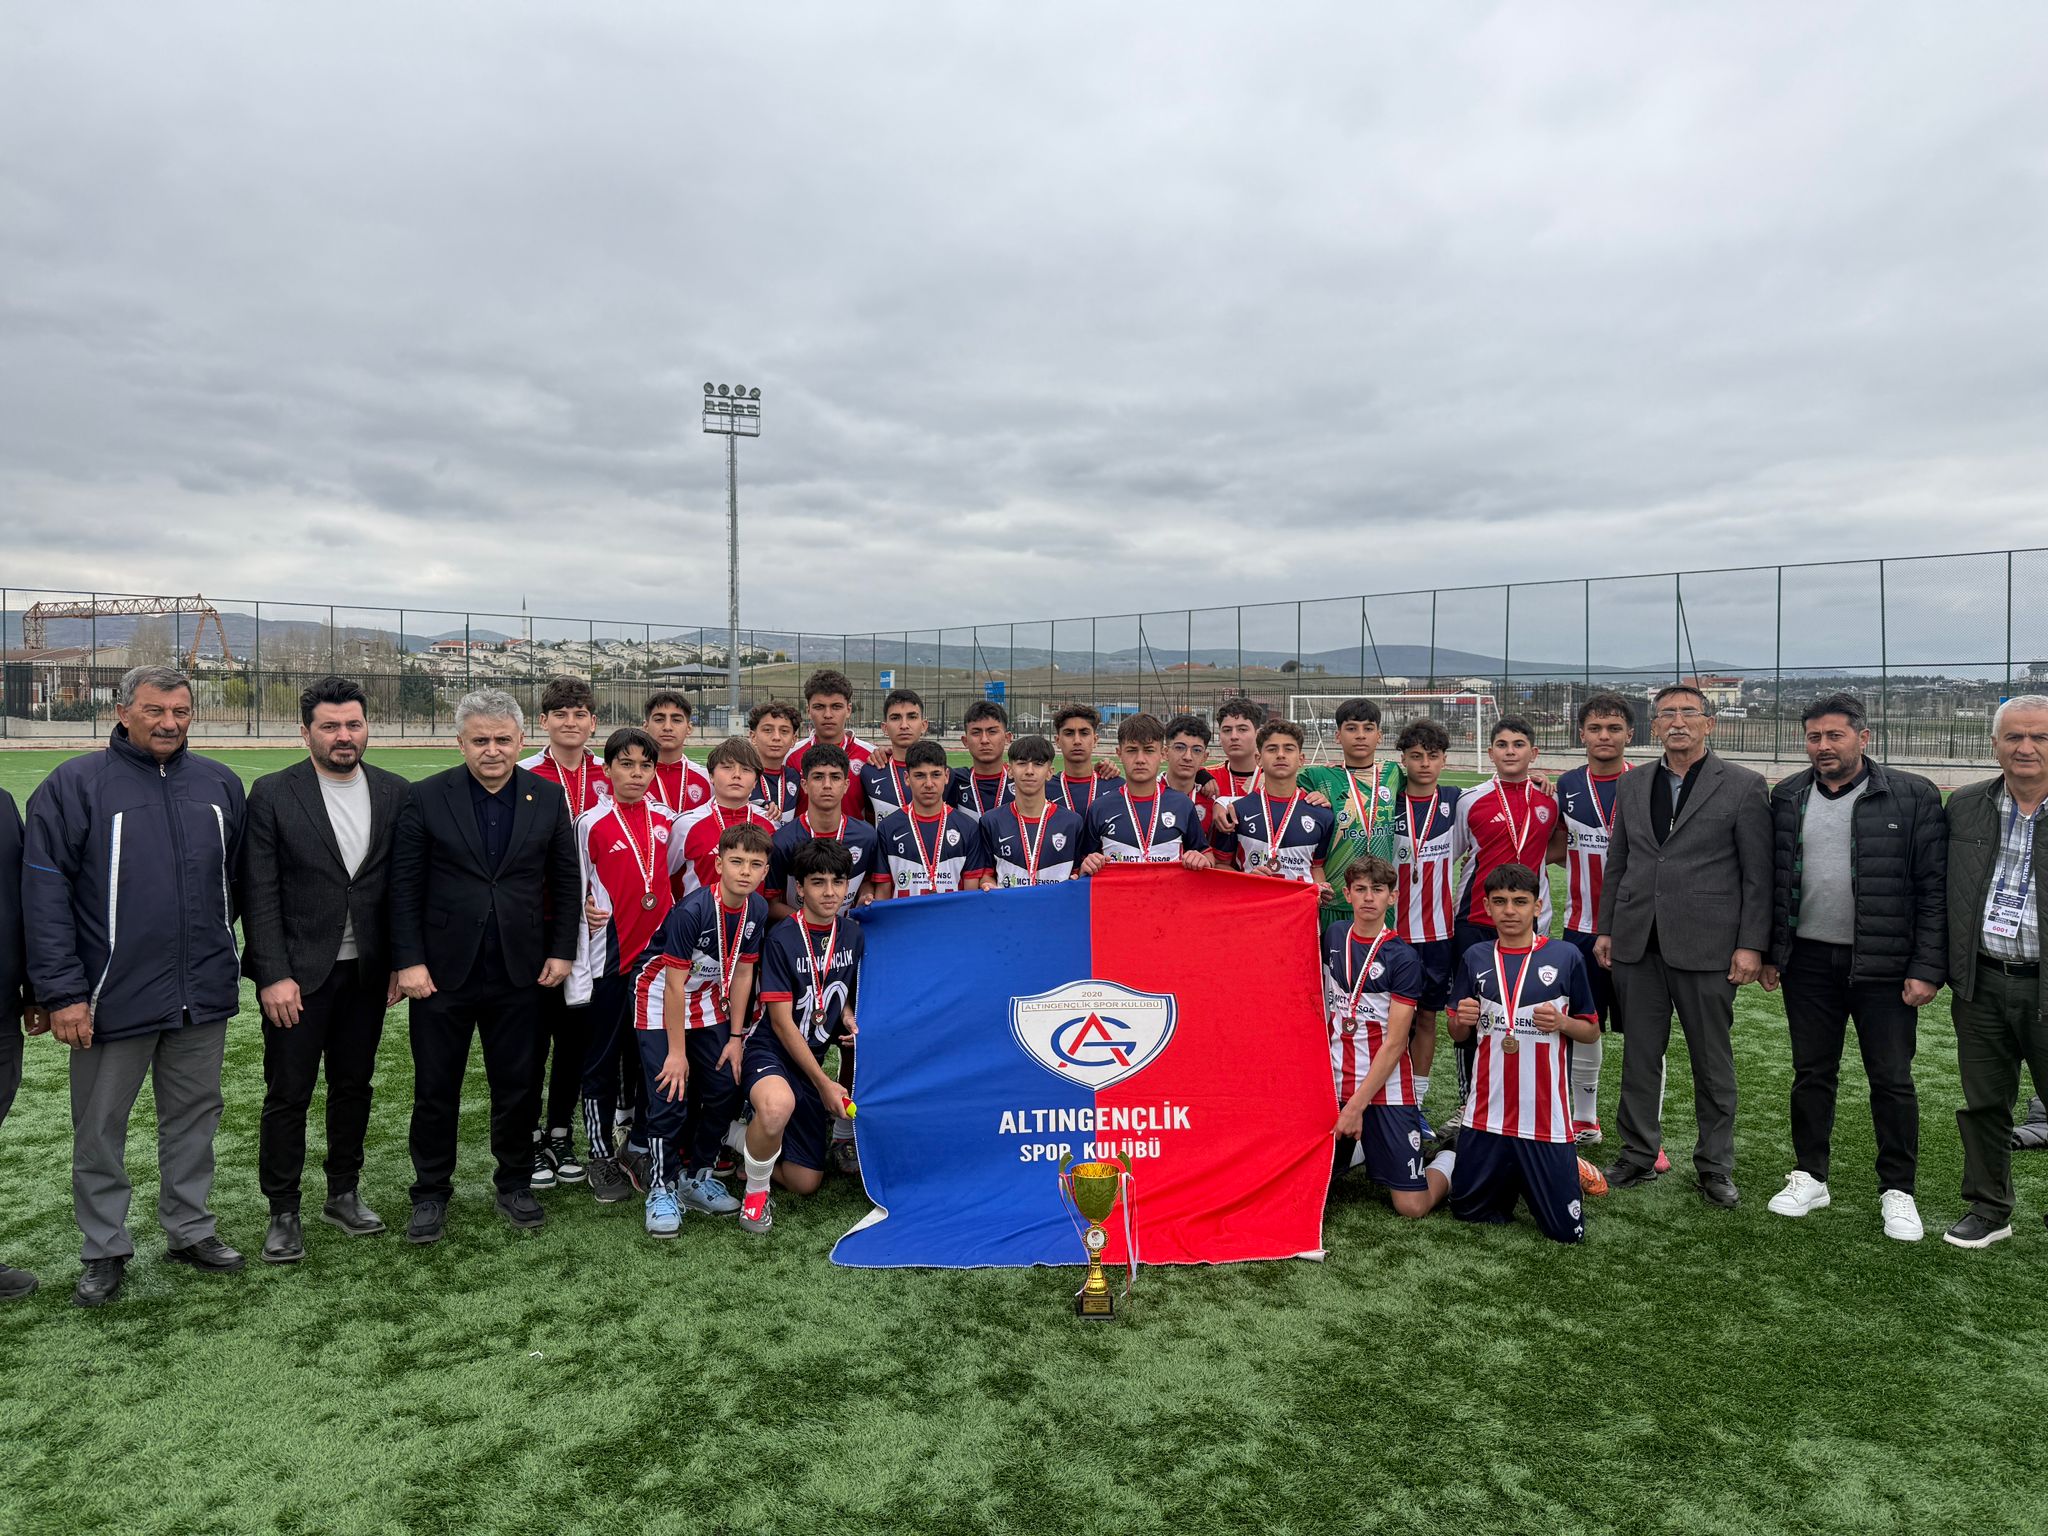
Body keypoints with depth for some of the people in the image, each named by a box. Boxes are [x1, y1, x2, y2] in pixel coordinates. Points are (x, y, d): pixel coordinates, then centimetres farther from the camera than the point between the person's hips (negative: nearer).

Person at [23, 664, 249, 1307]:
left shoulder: (220, 784, 6)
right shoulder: (74, 785, -6)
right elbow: (44, 893, -8)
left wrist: (240, 962, 10)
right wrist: (62, 993, -12)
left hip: (203, 995, 3)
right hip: (113, 999, -3)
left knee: (194, 1117, 15)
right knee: (100, 1131, 10)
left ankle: (190, 1229, 30)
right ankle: (105, 1250, 25)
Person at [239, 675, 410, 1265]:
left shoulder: (395, 793, 2)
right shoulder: (273, 794, -6)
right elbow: (259, 893, -8)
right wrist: (274, 975, -13)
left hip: (366, 972, 3)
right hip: (297, 973, -3)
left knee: (354, 1086, 15)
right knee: (288, 1095, 5)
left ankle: (344, 1195, 30)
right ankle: (283, 1214, 20)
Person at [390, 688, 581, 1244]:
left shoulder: (548, 797, 2)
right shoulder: (426, 797, -3)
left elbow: (566, 881, 5)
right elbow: (404, 886, -3)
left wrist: (561, 951, 0)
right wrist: (409, 961, -8)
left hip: (520, 971, 1)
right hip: (442, 970, -1)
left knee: (519, 1087, 11)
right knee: (435, 1089, 10)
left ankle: (515, 1183, 29)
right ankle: (430, 1193, 27)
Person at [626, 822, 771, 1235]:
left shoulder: (757, 910, -11)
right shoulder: (692, 910, -29)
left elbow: (742, 972, -1)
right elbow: (674, 986, -24)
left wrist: (736, 1037, 0)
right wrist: (677, 1052, -20)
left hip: (708, 1003, 6)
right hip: (660, 1001, -6)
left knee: (724, 1090, 3)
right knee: (671, 1097, -11)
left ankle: (696, 1176, 21)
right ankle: (662, 1189, 6)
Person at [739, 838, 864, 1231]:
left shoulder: (852, 935, 2)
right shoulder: (782, 939, -16)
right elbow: (782, 1022, -16)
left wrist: (851, 1023, -7)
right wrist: (824, 1083, -17)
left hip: (815, 1056, 6)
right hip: (773, 1051, -6)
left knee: (805, 1183, 5)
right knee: (778, 1105, -42)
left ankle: (747, 1141, 33)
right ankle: (755, 1191, -13)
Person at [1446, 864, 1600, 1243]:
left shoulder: (1565, 957, -4)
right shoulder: (1475, 958, 3)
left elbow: (1591, 1031, 5)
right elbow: (1457, 1033, 11)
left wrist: (1562, 1022, -16)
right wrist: (1463, 1020, -11)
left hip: (1546, 1113, -2)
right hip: (1487, 1112, 3)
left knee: (1567, 1230, 0)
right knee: (1468, 1211, 10)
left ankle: (1564, 1168, 30)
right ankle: (1511, 1178, 38)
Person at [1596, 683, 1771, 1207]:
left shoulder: (1742, 786, -1)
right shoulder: (1632, 785, 11)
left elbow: (1758, 875, -3)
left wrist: (1751, 945, -9)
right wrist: (1605, 929, 10)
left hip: (1705, 946, -3)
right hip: (1637, 944, 4)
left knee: (1713, 1062, 7)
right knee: (1640, 1056, 10)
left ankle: (1716, 1166, 22)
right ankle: (1639, 1156, 22)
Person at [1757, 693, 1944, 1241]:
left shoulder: (1913, 796, -6)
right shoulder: (1786, 798, 4)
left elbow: (1934, 887, -7)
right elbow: (1772, 880, 8)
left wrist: (1927, 969, -10)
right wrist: (1769, 953, 5)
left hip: (1885, 966, -3)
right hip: (1810, 962, 3)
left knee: (1892, 1081, 6)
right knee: (1812, 1074, 12)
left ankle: (1897, 1190, 21)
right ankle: (1810, 1177, 25)